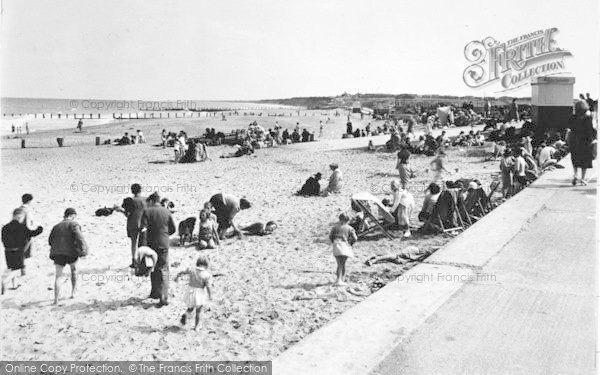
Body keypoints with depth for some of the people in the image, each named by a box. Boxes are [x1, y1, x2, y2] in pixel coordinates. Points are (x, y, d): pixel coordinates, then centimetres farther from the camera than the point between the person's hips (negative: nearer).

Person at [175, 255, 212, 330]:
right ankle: (197, 326, 27)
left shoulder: (191, 269, -10)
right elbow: (208, 287, -14)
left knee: (190, 308, 24)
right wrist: (210, 295, -1)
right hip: (200, 293, -2)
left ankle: (185, 315, -4)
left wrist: (177, 277, 21)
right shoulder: (206, 275, -17)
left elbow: (182, 272, 1)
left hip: (190, 292, 2)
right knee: (198, 311, 17)